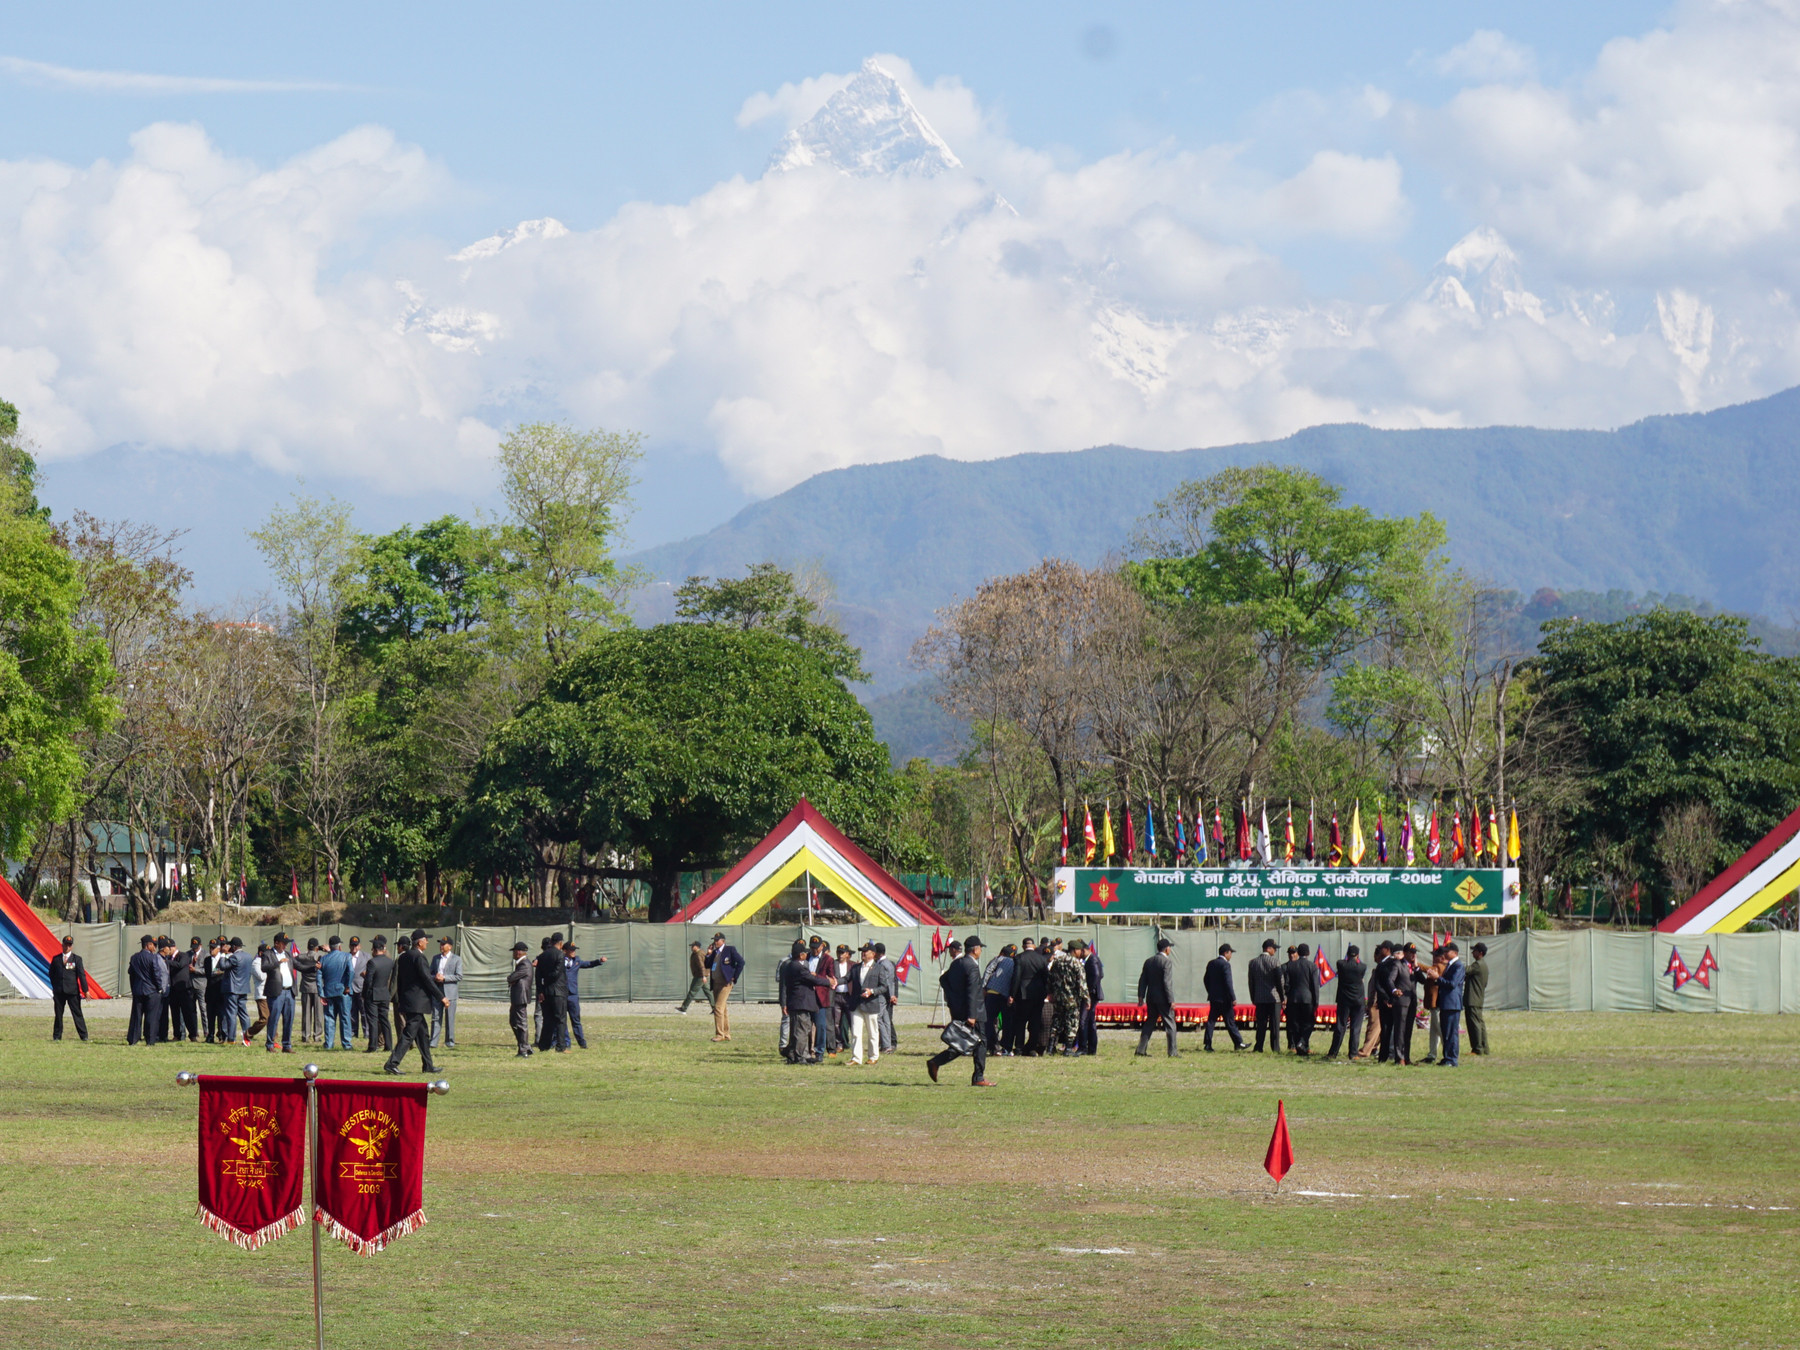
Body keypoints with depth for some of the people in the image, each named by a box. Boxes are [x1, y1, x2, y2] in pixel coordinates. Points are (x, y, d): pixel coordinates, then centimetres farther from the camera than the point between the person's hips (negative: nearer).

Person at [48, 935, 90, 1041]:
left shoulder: (77, 959, 4)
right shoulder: (56, 959, 9)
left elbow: (82, 975, 0)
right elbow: (51, 974, 15)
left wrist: (85, 990, -6)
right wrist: (55, 986, 6)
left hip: (72, 991, -2)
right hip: (59, 991, 2)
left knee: (77, 1013, -1)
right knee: (58, 1014, 5)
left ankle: (84, 1036, 2)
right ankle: (57, 1036, 13)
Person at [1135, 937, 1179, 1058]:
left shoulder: (1148, 962, 9)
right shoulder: (1167, 962, -12)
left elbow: (1142, 980, 8)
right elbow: (1167, 982, -17)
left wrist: (1141, 996, 11)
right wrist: (1171, 1000, -15)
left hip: (1151, 998, 6)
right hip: (1163, 998, -6)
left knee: (1149, 1023, 13)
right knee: (1170, 1025, 0)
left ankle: (1141, 1049, 10)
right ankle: (1172, 1052, -2)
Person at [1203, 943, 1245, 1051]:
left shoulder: (1211, 964, 9)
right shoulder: (1225, 965, -14)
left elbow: (1206, 980, 16)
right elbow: (1228, 983, -18)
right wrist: (1233, 998, -14)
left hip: (1213, 998, 7)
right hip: (1224, 998, -7)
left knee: (1211, 1021, 5)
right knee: (1230, 1022, 1)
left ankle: (1207, 1044, 1)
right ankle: (1238, 1043, 8)